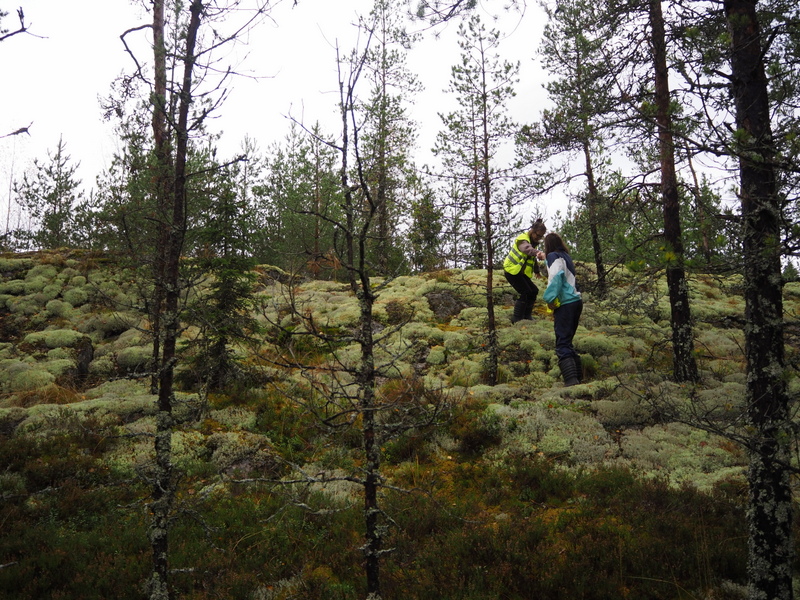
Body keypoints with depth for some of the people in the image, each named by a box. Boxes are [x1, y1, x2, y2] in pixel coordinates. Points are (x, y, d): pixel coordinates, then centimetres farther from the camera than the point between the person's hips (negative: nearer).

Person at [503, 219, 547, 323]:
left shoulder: (533, 241, 10)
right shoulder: (523, 239, -21)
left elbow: (532, 259, 25)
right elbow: (527, 248, -47)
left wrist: (537, 270, 28)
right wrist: (537, 252, -66)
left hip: (522, 272, 9)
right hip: (512, 270, -9)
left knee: (533, 291, 7)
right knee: (525, 292, -17)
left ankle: (527, 316, 18)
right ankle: (517, 318, -11)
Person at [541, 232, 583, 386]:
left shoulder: (553, 256, -5)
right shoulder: (566, 256, 18)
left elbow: (556, 276, -21)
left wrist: (550, 298, -16)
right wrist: (543, 257, 49)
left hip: (565, 304, -8)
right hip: (576, 300, 9)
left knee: (563, 344, -11)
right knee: (568, 342, 16)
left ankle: (571, 379, -21)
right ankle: (577, 377, 15)